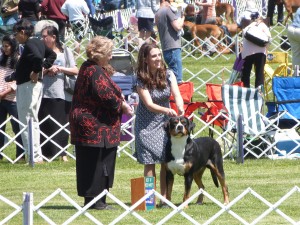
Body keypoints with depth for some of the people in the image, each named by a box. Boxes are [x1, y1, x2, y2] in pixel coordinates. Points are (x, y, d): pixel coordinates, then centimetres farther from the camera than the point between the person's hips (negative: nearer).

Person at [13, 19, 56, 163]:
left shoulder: (29, 45, -17)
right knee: (32, 121, 16)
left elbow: (38, 58, -36)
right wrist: (44, 67, 14)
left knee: (26, 121, -8)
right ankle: (36, 155, 20)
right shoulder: (38, 42, 12)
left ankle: (34, 156, -10)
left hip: (27, 85, -10)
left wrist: (36, 72, -20)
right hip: (36, 85, 10)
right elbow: (52, 55, 26)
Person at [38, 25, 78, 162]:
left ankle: (63, 153, 6)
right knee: (46, 124, -4)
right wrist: (48, 70, -12)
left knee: (62, 124, 0)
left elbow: (75, 71, 1)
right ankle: (45, 153, -2)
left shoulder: (66, 52, 7)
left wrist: (60, 69, -8)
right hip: (45, 93, 1)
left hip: (62, 93, -1)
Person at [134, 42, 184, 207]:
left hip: (165, 122, 3)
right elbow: (149, 104, -21)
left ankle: (165, 198, 1)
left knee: (167, 162, -3)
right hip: (147, 124, -3)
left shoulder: (168, 75, -4)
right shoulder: (141, 80, -13)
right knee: (149, 163, -5)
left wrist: (180, 109, -36)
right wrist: (166, 111, -39)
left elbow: (177, 95, -15)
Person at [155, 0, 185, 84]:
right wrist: (182, 18, 2)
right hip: (173, 48, -9)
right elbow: (177, 27, -16)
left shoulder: (158, 13, 17)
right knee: (177, 79, -11)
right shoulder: (167, 10, -10)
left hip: (165, 49, 9)